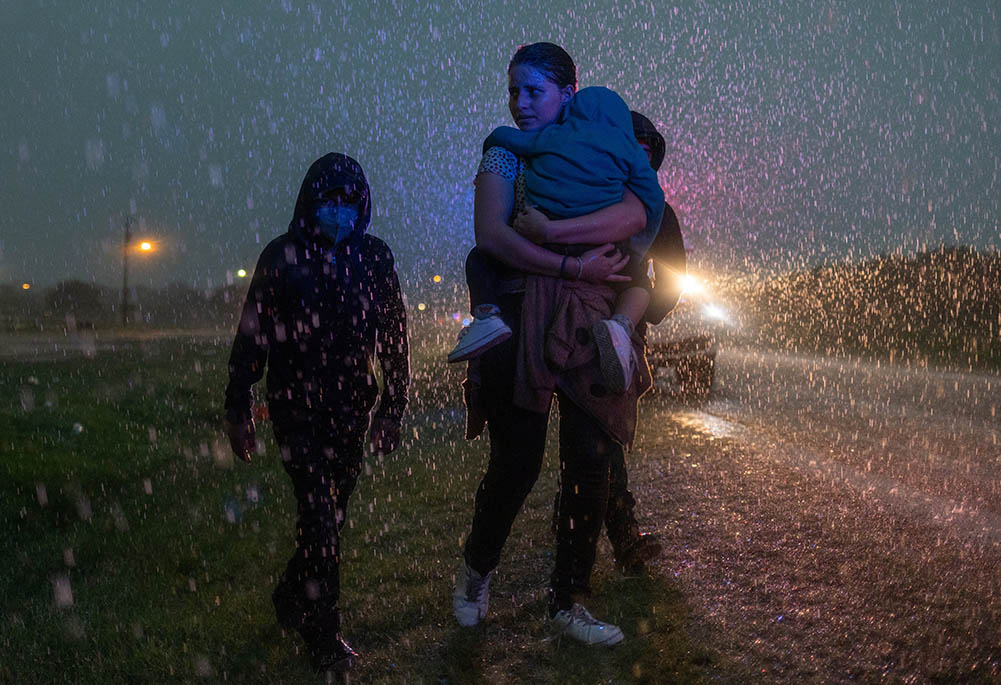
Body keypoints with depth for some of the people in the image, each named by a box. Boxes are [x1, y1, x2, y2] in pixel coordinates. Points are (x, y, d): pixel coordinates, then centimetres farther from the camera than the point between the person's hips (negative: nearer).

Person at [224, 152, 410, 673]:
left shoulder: (375, 257, 4)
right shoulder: (282, 256, -1)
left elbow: (394, 335, 8)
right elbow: (251, 334, 1)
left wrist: (393, 407, 6)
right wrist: (238, 409, 0)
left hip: (352, 406, 3)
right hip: (296, 404, -3)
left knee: (331, 510, 8)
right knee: (320, 513, -7)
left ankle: (291, 597, 32)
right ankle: (324, 633, 6)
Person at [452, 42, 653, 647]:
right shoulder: (506, 156, 9)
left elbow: (634, 216, -10)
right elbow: (491, 236, -10)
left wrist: (545, 229, -19)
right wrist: (573, 266, -18)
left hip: (590, 325, 2)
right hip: (525, 320, -2)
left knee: (590, 466, 2)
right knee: (518, 462, 0)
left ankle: (568, 603, 17)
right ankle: (477, 568, 28)